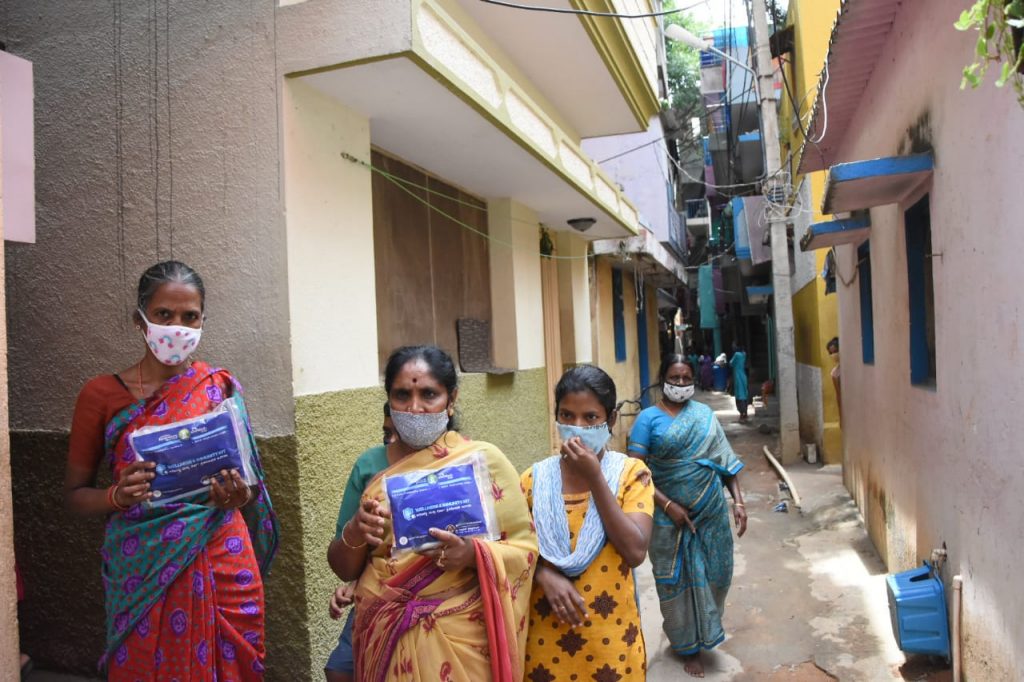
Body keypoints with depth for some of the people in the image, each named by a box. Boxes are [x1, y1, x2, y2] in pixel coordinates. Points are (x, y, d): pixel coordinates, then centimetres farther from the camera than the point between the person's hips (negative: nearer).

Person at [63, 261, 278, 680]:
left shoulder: (221, 389, 1)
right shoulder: (102, 395, -2)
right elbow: (74, 494, 5)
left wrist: (237, 495, -12)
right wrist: (118, 495, -16)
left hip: (222, 565, 1)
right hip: (143, 571, -1)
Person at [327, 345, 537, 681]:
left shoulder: (483, 459, -9)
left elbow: (524, 548, -7)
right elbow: (344, 568, 5)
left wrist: (472, 554, -25)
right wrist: (354, 533, -16)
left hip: (457, 639, -3)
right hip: (384, 638, 3)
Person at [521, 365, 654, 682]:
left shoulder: (630, 472, -6)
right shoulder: (534, 479, -2)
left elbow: (636, 552, -17)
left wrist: (595, 478, -19)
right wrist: (544, 574, -18)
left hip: (609, 636, -1)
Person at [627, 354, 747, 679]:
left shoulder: (705, 414, 5)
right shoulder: (648, 418, -7)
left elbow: (725, 460, 6)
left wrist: (738, 501, -3)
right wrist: (668, 505, -19)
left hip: (712, 512, 4)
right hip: (671, 515, -3)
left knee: (715, 574, 14)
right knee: (677, 579, 8)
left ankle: (705, 628, 42)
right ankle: (688, 644, 29)